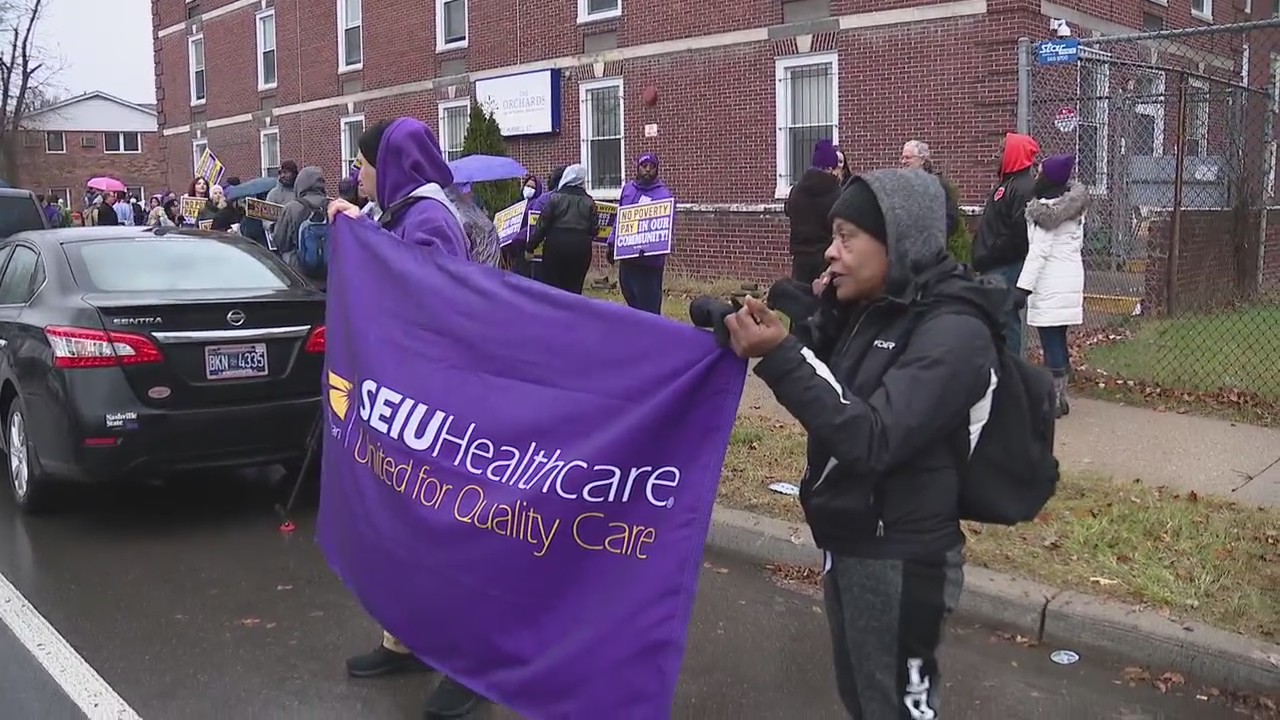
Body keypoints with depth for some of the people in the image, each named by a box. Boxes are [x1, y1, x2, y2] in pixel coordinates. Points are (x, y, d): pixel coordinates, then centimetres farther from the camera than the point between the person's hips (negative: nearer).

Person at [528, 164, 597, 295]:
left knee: (551, 285, 5)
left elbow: (542, 224, -5)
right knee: (575, 287, 5)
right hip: (581, 247, 2)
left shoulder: (555, 197, -3)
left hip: (556, 246, -2)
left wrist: (531, 246, 1)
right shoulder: (589, 202, 3)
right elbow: (594, 229, 2)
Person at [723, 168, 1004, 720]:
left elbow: (871, 439, -29)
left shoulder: (953, 332, -20)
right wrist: (823, 317, -6)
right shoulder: (871, 311, 5)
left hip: (900, 561, -8)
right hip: (847, 544, 8)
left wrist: (780, 356, -34)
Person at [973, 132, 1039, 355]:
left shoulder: (1023, 188, -14)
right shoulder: (1009, 184, 18)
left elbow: (1018, 234, -21)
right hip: (996, 269, 10)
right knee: (1003, 321, 14)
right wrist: (983, 260, 13)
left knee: (1004, 321, -7)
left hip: (1005, 269, -10)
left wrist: (988, 259, -15)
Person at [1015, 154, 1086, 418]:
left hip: (1049, 282, -8)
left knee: (1050, 343, -5)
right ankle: (1060, 398, 20)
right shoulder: (1074, 207, 11)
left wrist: (1023, 286, -16)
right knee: (1059, 340, 14)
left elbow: (1039, 251, -17)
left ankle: (1054, 401, -2)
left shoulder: (1044, 211, -13)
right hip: (1072, 277, 8)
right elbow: (1077, 243, 16)